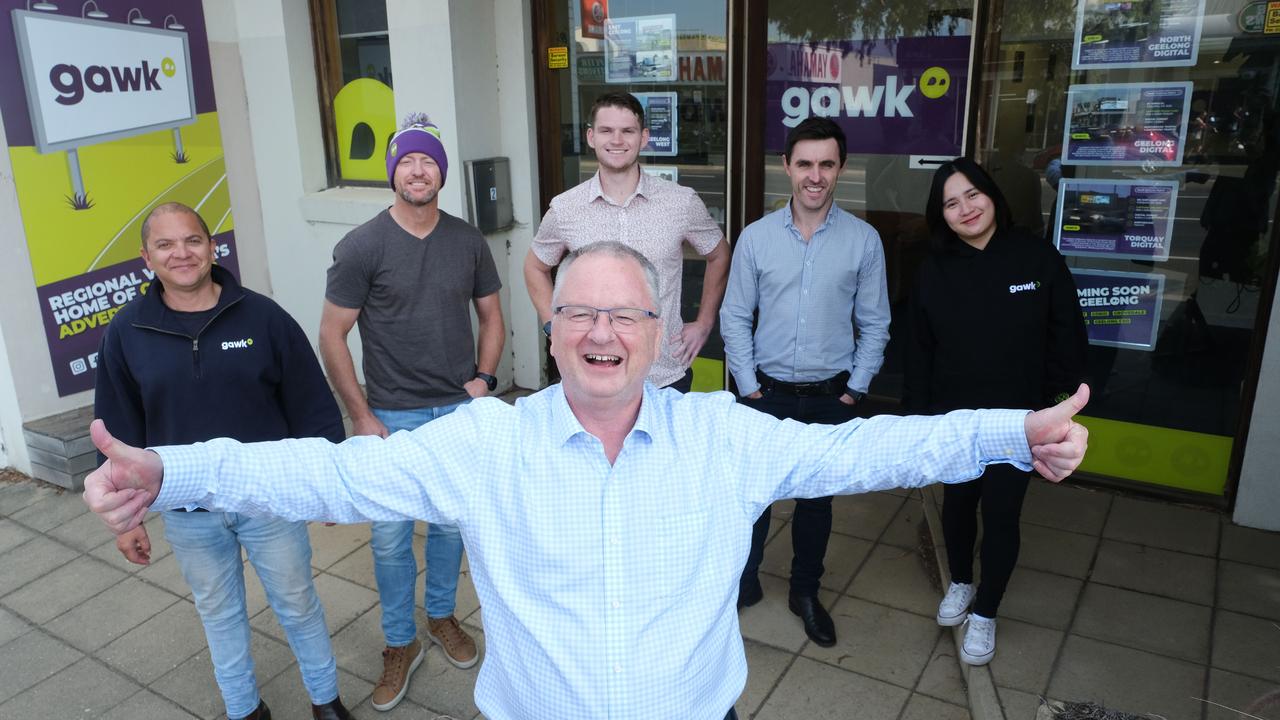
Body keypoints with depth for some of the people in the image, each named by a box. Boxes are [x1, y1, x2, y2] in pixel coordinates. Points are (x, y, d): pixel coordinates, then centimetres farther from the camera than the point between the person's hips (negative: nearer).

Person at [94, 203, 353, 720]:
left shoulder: (261, 316, -10)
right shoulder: (126, 333, -4)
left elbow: (312, 407, -5)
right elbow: (119, 432, 3)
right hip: (187, 512, 2)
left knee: (297, 604, 13)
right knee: (219, 613, 19)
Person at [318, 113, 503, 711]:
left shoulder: (468, 241, 1)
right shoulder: (361, 247, -9)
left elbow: (490, 315, 12)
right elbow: (332, 336, -6)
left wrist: (483, 379, -2)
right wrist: (360, 415, -8)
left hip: (459, 410, 3)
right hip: (392, 416, -2)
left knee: (450, 523, 16)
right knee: (390, 537, 7)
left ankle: (442, 616, 40)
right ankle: (401, 644, 28)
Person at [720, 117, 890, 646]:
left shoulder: (863, 240, -5)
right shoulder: (756, 237, -5)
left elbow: (874, 324, 1)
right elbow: (734, 318, -1)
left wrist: (855, 390, -2)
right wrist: (748, 384, -4)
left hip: (831, 399, 1)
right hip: (767, 394, 0)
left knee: (817, 500, 15)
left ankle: (806, 593, 35)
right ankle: (744, 583, 32)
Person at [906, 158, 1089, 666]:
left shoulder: (1037, 258, -10)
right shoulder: (935, 270, -4)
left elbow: (1066, 336, -3)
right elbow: (920, 351, -1)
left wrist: (1054, 398, -5)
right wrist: (917, 414, -2)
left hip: (1016, 419, -2)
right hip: (953, 415, 2)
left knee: (1000, 516, 5)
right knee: (957, 503, 17)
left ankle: (984, 614, 26)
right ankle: (960, 583, 43)